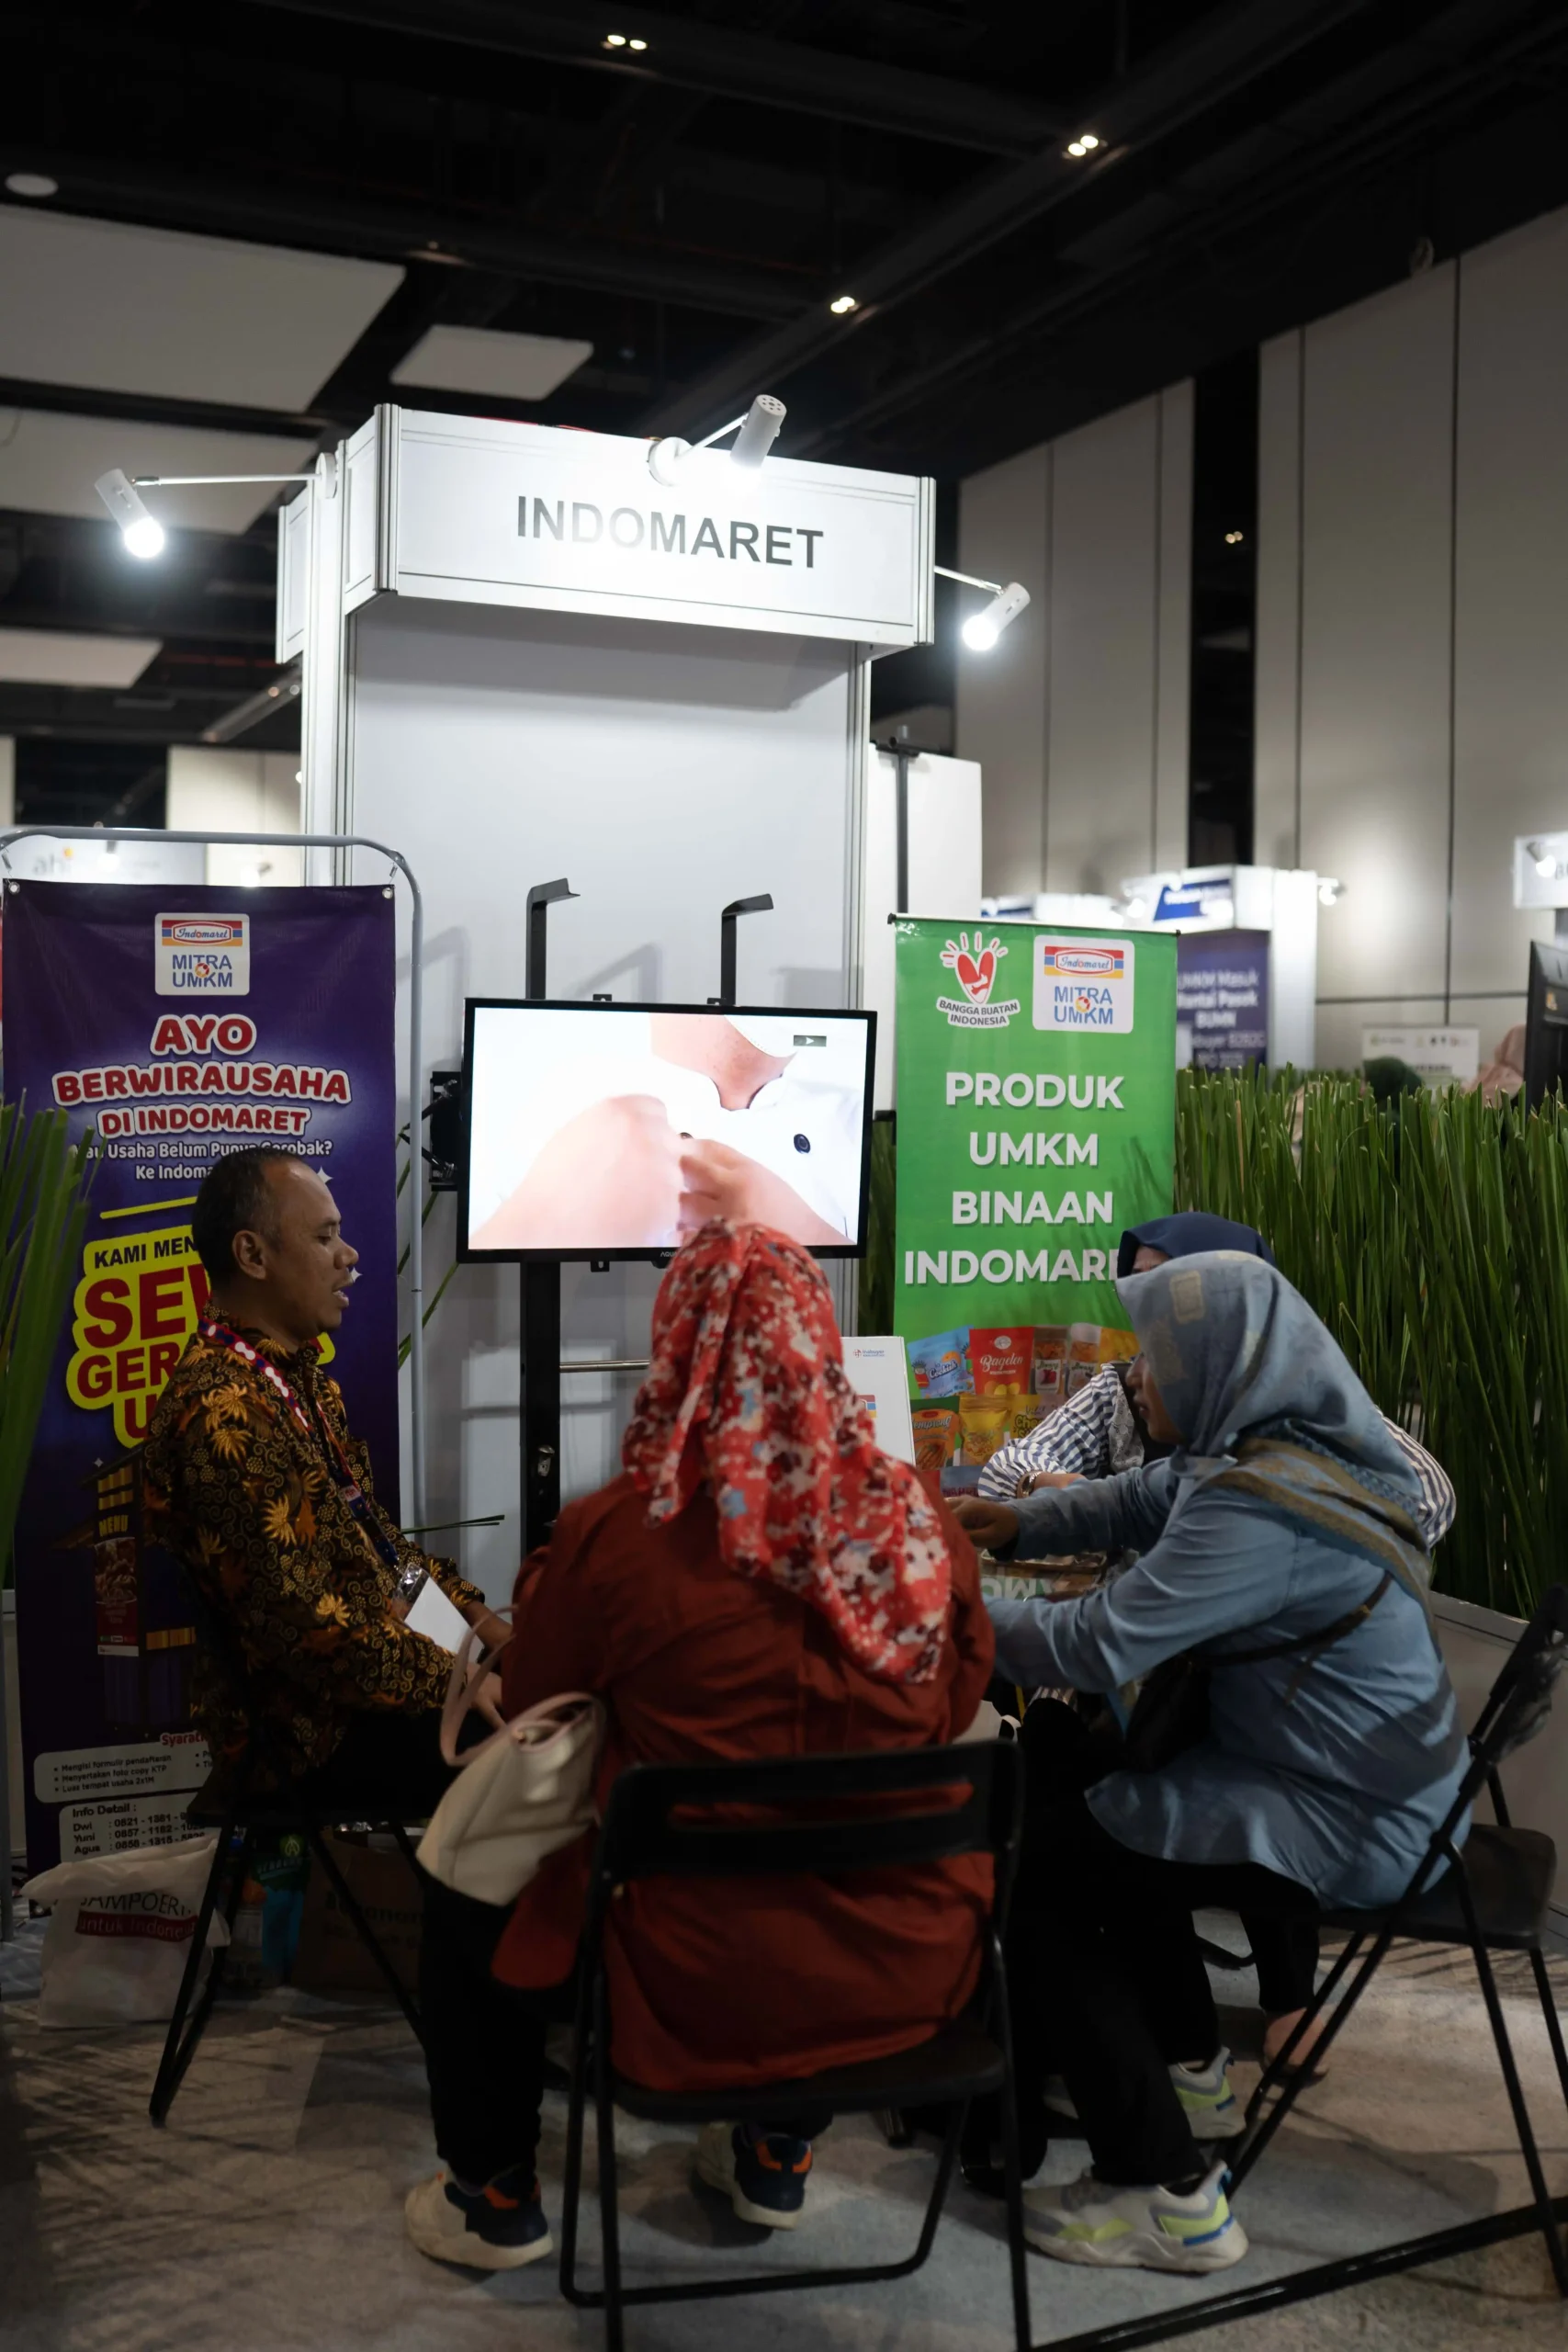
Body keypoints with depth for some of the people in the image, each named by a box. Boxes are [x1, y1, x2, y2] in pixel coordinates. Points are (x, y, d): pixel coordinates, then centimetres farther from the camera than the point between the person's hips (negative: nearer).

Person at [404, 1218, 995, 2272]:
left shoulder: (613, 1535, -19)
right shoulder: (922, 1522, -9)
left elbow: (529, 1709, -1)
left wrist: (545, 1578, 18)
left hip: (697, 1984, -3)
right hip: (907, 1973, 3)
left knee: (466, 1900, 25)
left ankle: (496, 2195, 39)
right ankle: (780, 2155, 46)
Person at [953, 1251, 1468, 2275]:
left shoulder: (1256, 1508, -30)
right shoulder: (1287, 1445, 1)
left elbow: (1097, 1646, -28)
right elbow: (1141, 1499, 16)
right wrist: (1019, 1521, 8)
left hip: (1350, 1827, -10)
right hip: (1384, 1772, 10)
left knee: (1035, 1862, -5)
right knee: (1102, 1792, 26)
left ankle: (1164, 2193, 0)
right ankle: (1181, 2061, 39)